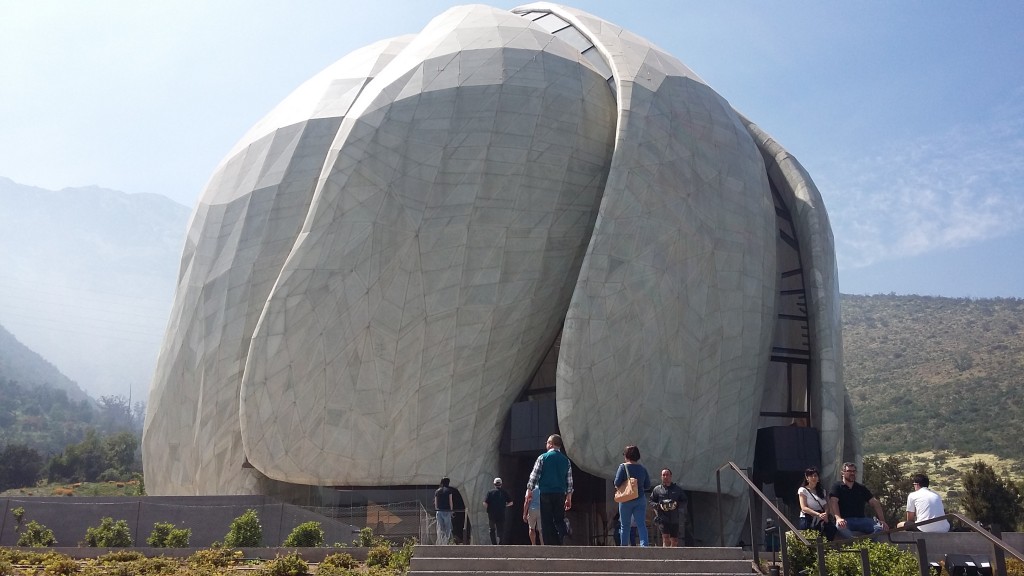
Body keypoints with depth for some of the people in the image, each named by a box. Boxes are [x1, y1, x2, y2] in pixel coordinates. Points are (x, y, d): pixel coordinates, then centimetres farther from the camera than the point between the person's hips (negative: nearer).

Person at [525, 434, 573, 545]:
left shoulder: (542, 458, -1)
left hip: (545, 494, -3)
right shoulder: (566, 460, 10)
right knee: (559, 521, 9)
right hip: (560, 494, 3)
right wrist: (569, 498, 17)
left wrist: (529, 491, 6)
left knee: (547, 522, 0)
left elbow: (534, 476, -3)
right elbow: (569, 481, 12)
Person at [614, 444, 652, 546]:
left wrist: (618, 487, 7)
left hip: (626, 500, -3)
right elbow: (648, 485, 7)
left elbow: (617, 483, -13)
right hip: (640, 499, 3)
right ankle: (644, 544, -16)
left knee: (625, 525, 8)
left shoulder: (623, 466, -7)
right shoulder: (643, 468, 5)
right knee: (641, 524, -1)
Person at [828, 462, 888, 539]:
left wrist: (882, 520, -4)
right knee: (840, 526, -39)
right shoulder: (837, 487, 7)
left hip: (861, 519, 4)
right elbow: (833, 502, -9)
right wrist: (838, 518, -29)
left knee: (880, 527, -23)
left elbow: (874, 503, 12)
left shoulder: (861, 488, 20)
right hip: (845, 520, -4)